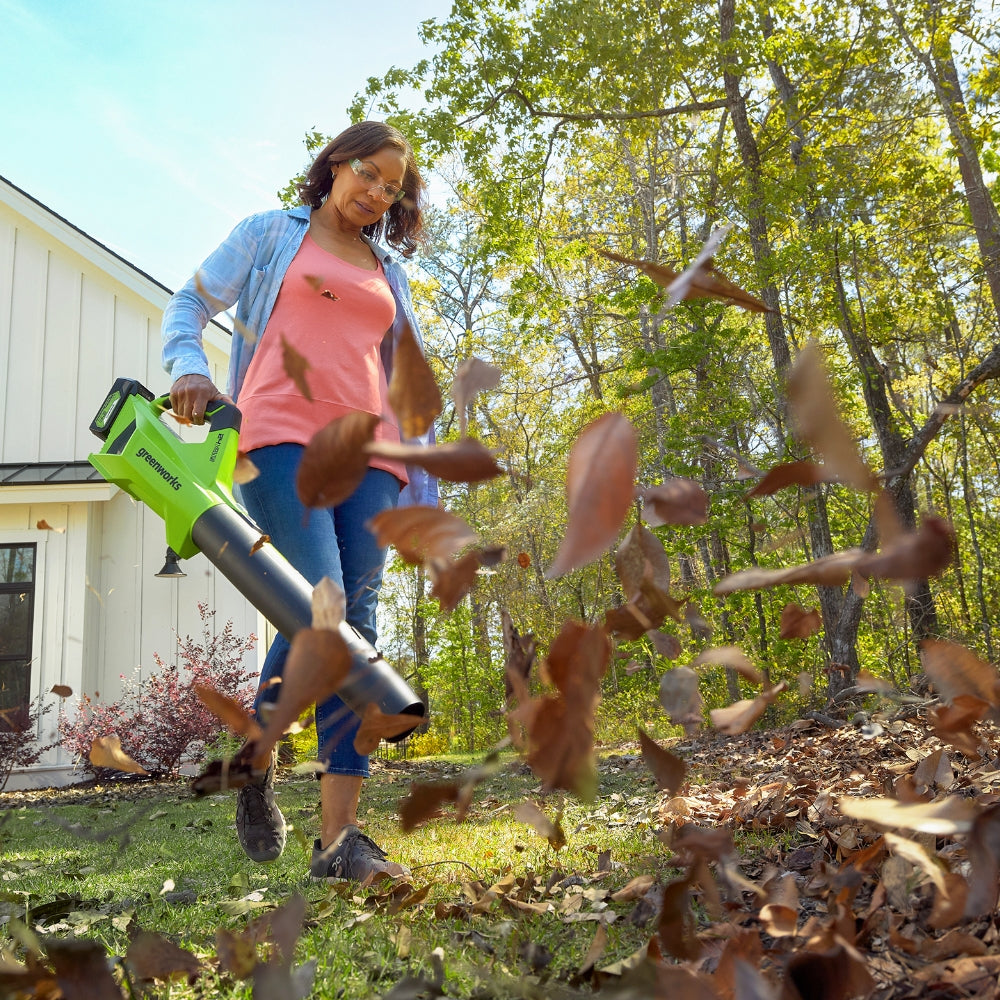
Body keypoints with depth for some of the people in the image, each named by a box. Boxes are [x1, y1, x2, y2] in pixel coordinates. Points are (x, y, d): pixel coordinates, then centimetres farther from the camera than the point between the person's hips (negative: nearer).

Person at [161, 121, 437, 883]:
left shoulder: (390, 273, 26)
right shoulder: (270, 234, 17)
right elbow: (190, 303, 16)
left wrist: (424, 476, 15)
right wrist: (188, 365, -6)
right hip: (281, 437, -4)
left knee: (358, 629, -7)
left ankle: (339, 839, -6)